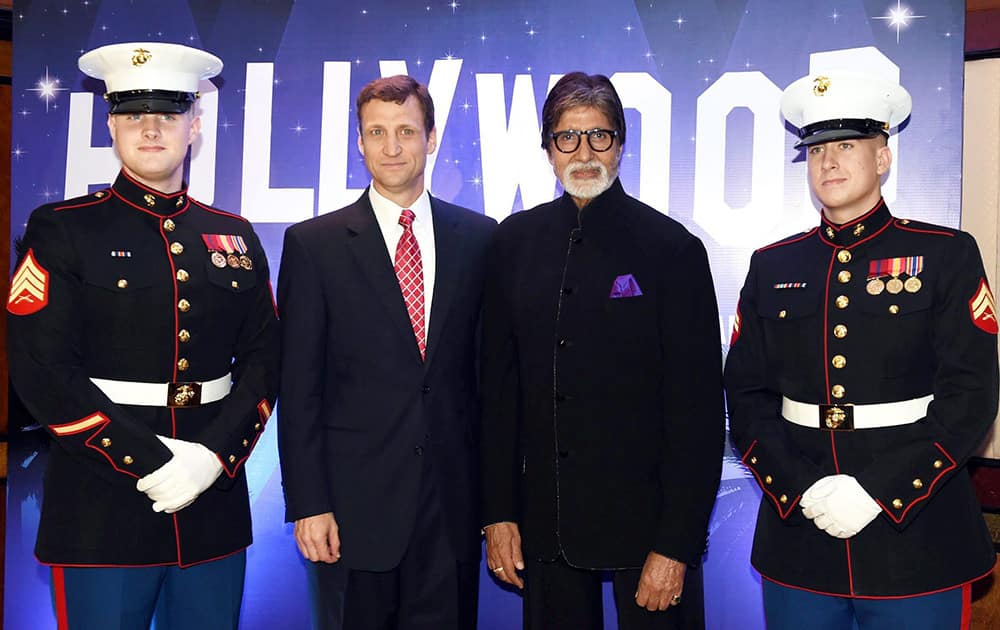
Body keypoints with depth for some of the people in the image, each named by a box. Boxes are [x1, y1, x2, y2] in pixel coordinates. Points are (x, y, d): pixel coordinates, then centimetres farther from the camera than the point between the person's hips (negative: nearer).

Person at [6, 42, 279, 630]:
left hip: (215, 502, 3)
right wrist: (149, 459, -15)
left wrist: (215, 455, -10)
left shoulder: (235, 236, 9)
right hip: (102, 509, -3)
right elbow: (41, 370, -10)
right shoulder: (62, 230, -1)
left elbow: (264, 358, 5)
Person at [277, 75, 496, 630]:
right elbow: (299, 388, -2)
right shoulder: (313, 244, -1)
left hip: (454, 499, 2)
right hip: (357, 500, -2)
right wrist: (308, 504, -6)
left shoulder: (479, 237, 5)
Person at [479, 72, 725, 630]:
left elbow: (698, 409, -8)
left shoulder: (673, 248, -8)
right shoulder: (516, 242, 3)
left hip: (644, 516, -3)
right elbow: (499, 383, 6)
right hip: (545, 524, 3)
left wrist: (676, 545, -11)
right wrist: (499, 512, 3)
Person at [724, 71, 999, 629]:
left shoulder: (946, 254, -1)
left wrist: (877, 493, -16)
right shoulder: (774, 266, 6)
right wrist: (802, 489, -11)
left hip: (915, 536, -2)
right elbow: (747, 396, 3)